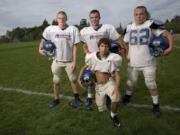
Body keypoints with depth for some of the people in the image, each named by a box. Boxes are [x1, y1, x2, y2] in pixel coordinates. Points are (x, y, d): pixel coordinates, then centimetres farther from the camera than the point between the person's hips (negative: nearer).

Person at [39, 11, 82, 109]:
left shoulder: (73, 29, -10)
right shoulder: (50, 29, -6)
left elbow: (74, 47, -9)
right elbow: (43, 39, 9)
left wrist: (74, 61, -10)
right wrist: (40, 49, -9)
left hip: (69, 60, -1)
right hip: (57, 60, 2)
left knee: (73, 79, 14)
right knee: (56, 81, 14)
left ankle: (76, 97, 35)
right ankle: (56, 99, 33)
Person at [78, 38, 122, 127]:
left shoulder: (113, 58, -15)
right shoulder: (92, 57, -11)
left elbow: (117, 75, -12)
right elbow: (85, 67, 5)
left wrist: (117, 88, -25)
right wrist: (79, 78, -6)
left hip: (109, 82, -2)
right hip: (98, 85, 2)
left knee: (116, 98, -33)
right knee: (101, 108, 13)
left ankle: (113, 116, 0)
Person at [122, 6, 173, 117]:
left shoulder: (151, 24, -8)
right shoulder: (130, 27, 4)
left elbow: (167, 34, -8)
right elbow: (125, 43, 17)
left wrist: (170, 48, -23)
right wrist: (127, 54, 7)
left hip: (148, 62, -3)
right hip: (133, 62, 3)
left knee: (151, 84, 7)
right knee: (131, 82, 17)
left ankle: (156, 105, 26)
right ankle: (128, 96, 43)